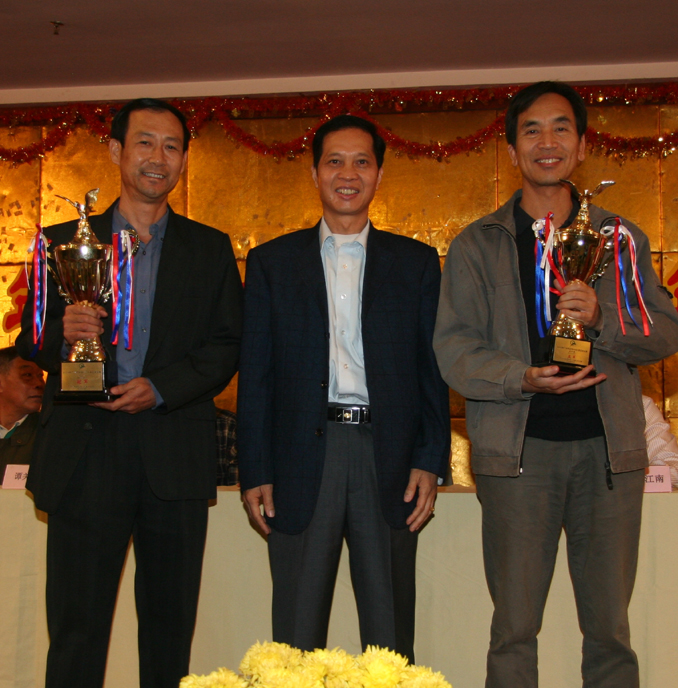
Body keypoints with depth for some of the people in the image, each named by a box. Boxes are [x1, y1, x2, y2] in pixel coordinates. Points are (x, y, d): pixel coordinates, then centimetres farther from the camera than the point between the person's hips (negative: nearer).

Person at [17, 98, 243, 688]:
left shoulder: (210, 249, 11)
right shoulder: (64, 241, 11)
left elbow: (228, 346, 3)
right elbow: (30, 343, 8)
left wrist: (161, 388, -12)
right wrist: (62, 331, -15)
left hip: (175, 457, 1)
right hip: (84, 454, 0)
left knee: (170, 628, 7)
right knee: (76, 626, 0)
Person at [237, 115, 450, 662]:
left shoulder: (416, 262, 10)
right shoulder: (272, 262, 9)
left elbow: (434, 368, 7)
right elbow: (255, 374, 6)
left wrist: (430, 462, -3)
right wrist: (254, 473, -1)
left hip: (388, 460, 0)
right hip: (303, 458, 0)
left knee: (391, 641, 8)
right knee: (297, 639, 7)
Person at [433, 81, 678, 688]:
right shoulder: (477, 245, 8)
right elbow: (453, 348, 2)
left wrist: (601, 318, -12)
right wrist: (523, 378, -16)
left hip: (607, 446, 2)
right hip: (518, 449, -1)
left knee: (610, 625, 5)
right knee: (514, 625, 1)